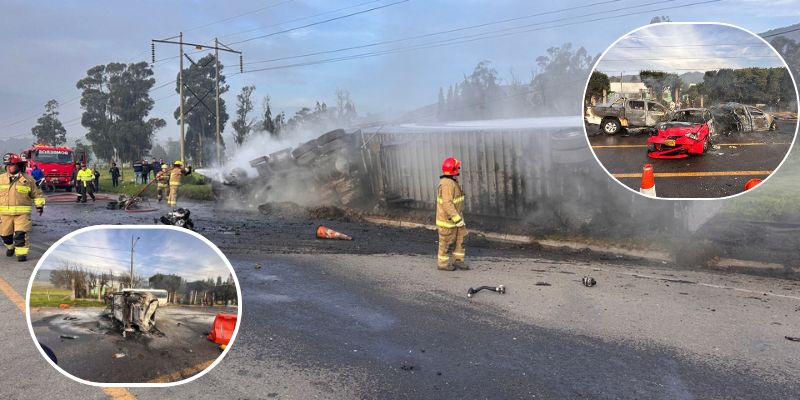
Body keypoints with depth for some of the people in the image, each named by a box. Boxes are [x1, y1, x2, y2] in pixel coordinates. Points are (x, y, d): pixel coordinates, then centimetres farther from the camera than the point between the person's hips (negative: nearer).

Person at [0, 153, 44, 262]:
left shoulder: (28, 179, 3)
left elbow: (36, 194, 12)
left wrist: (39, 204, 7)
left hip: (22, 213, -3)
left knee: (21, 234, -11)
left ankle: (22, 253, -4)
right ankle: (10, 247, 38)